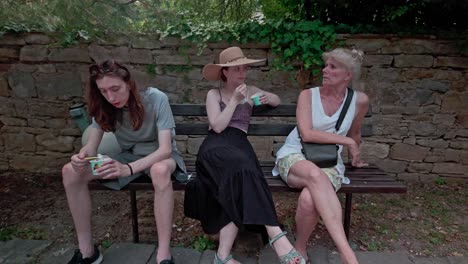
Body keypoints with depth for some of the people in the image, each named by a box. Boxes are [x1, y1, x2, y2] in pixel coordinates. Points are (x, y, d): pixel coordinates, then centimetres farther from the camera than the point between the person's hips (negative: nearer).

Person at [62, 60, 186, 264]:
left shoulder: (156, 99, -24)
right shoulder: (103, 107, -8)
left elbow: (165, 149, -30)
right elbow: (92, 146, -8)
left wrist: (129, 169, -45)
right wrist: (82, 156, -33)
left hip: (159, 156, -5)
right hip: (129, 155, 5)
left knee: (160, 170, -42)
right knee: (70, 172, -12)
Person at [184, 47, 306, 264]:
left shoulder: (250, 91, 20)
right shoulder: (213, 94, 11)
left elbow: (278, 101, 31)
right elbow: (217, 126, -4)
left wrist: (268, 98, 8)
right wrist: (235, 100, -5)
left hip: (239, 144, 3)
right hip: (216, 147, -3)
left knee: (239, 187, -31)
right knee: (243, 168, -37)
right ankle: (275, 235, -39)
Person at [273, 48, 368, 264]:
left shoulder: (359, 101, 6)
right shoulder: (308, 95, 1)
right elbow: (307, 134, -12)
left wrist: (354, 156, 38)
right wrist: (346, 141, -9)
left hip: (329, 163, 1)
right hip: (294, 156, -1)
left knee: (309, 199, -34)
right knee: (314, 174, -40)